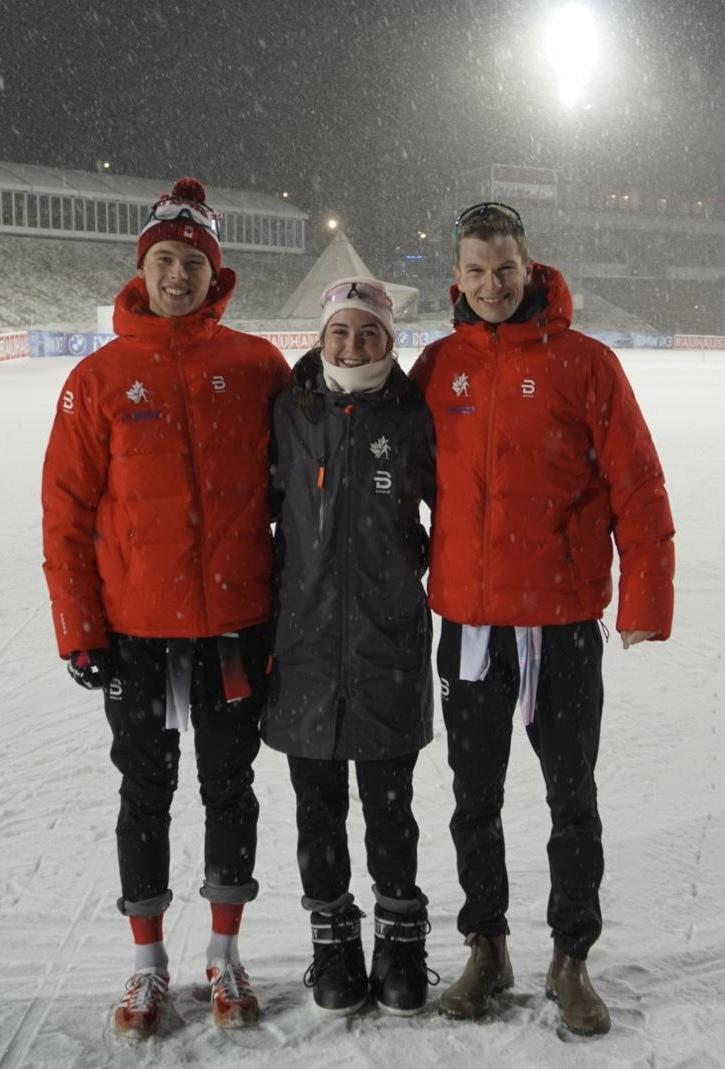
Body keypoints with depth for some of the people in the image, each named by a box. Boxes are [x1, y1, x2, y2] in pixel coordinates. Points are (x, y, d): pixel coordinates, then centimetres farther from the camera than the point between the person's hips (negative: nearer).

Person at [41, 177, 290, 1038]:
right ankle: (148, 963, 28)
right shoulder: (100, 377, -2)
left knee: (230, 784, 12)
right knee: (146, 790, 11)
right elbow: (66, 511, -2)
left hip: (237, 621, 1)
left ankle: (225, 954, 30)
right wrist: (78, 629, -5)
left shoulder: (258, 367, -1)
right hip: (137, 627, 0)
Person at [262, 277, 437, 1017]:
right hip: (305, 638, 1)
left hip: (389, 641, -1)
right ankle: (332, 936, 29)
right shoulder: (289, 413, 0)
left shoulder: (412, 416, -2)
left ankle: (401, 937, 26)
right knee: (319, 807, 11)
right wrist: (264, 597, 6)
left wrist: (426, 563, 3)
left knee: (389, 805, 9)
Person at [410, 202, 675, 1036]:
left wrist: (645, 598, -9)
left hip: (563, 622, -2)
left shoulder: (584, 362, -4)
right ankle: (486, 948, 31)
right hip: (467, 623, 3)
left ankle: (571, 959, 25)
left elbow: (636, 487, -5)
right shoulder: (437, 366, 4)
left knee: (572, 796, 9)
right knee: (474, 797, 13)